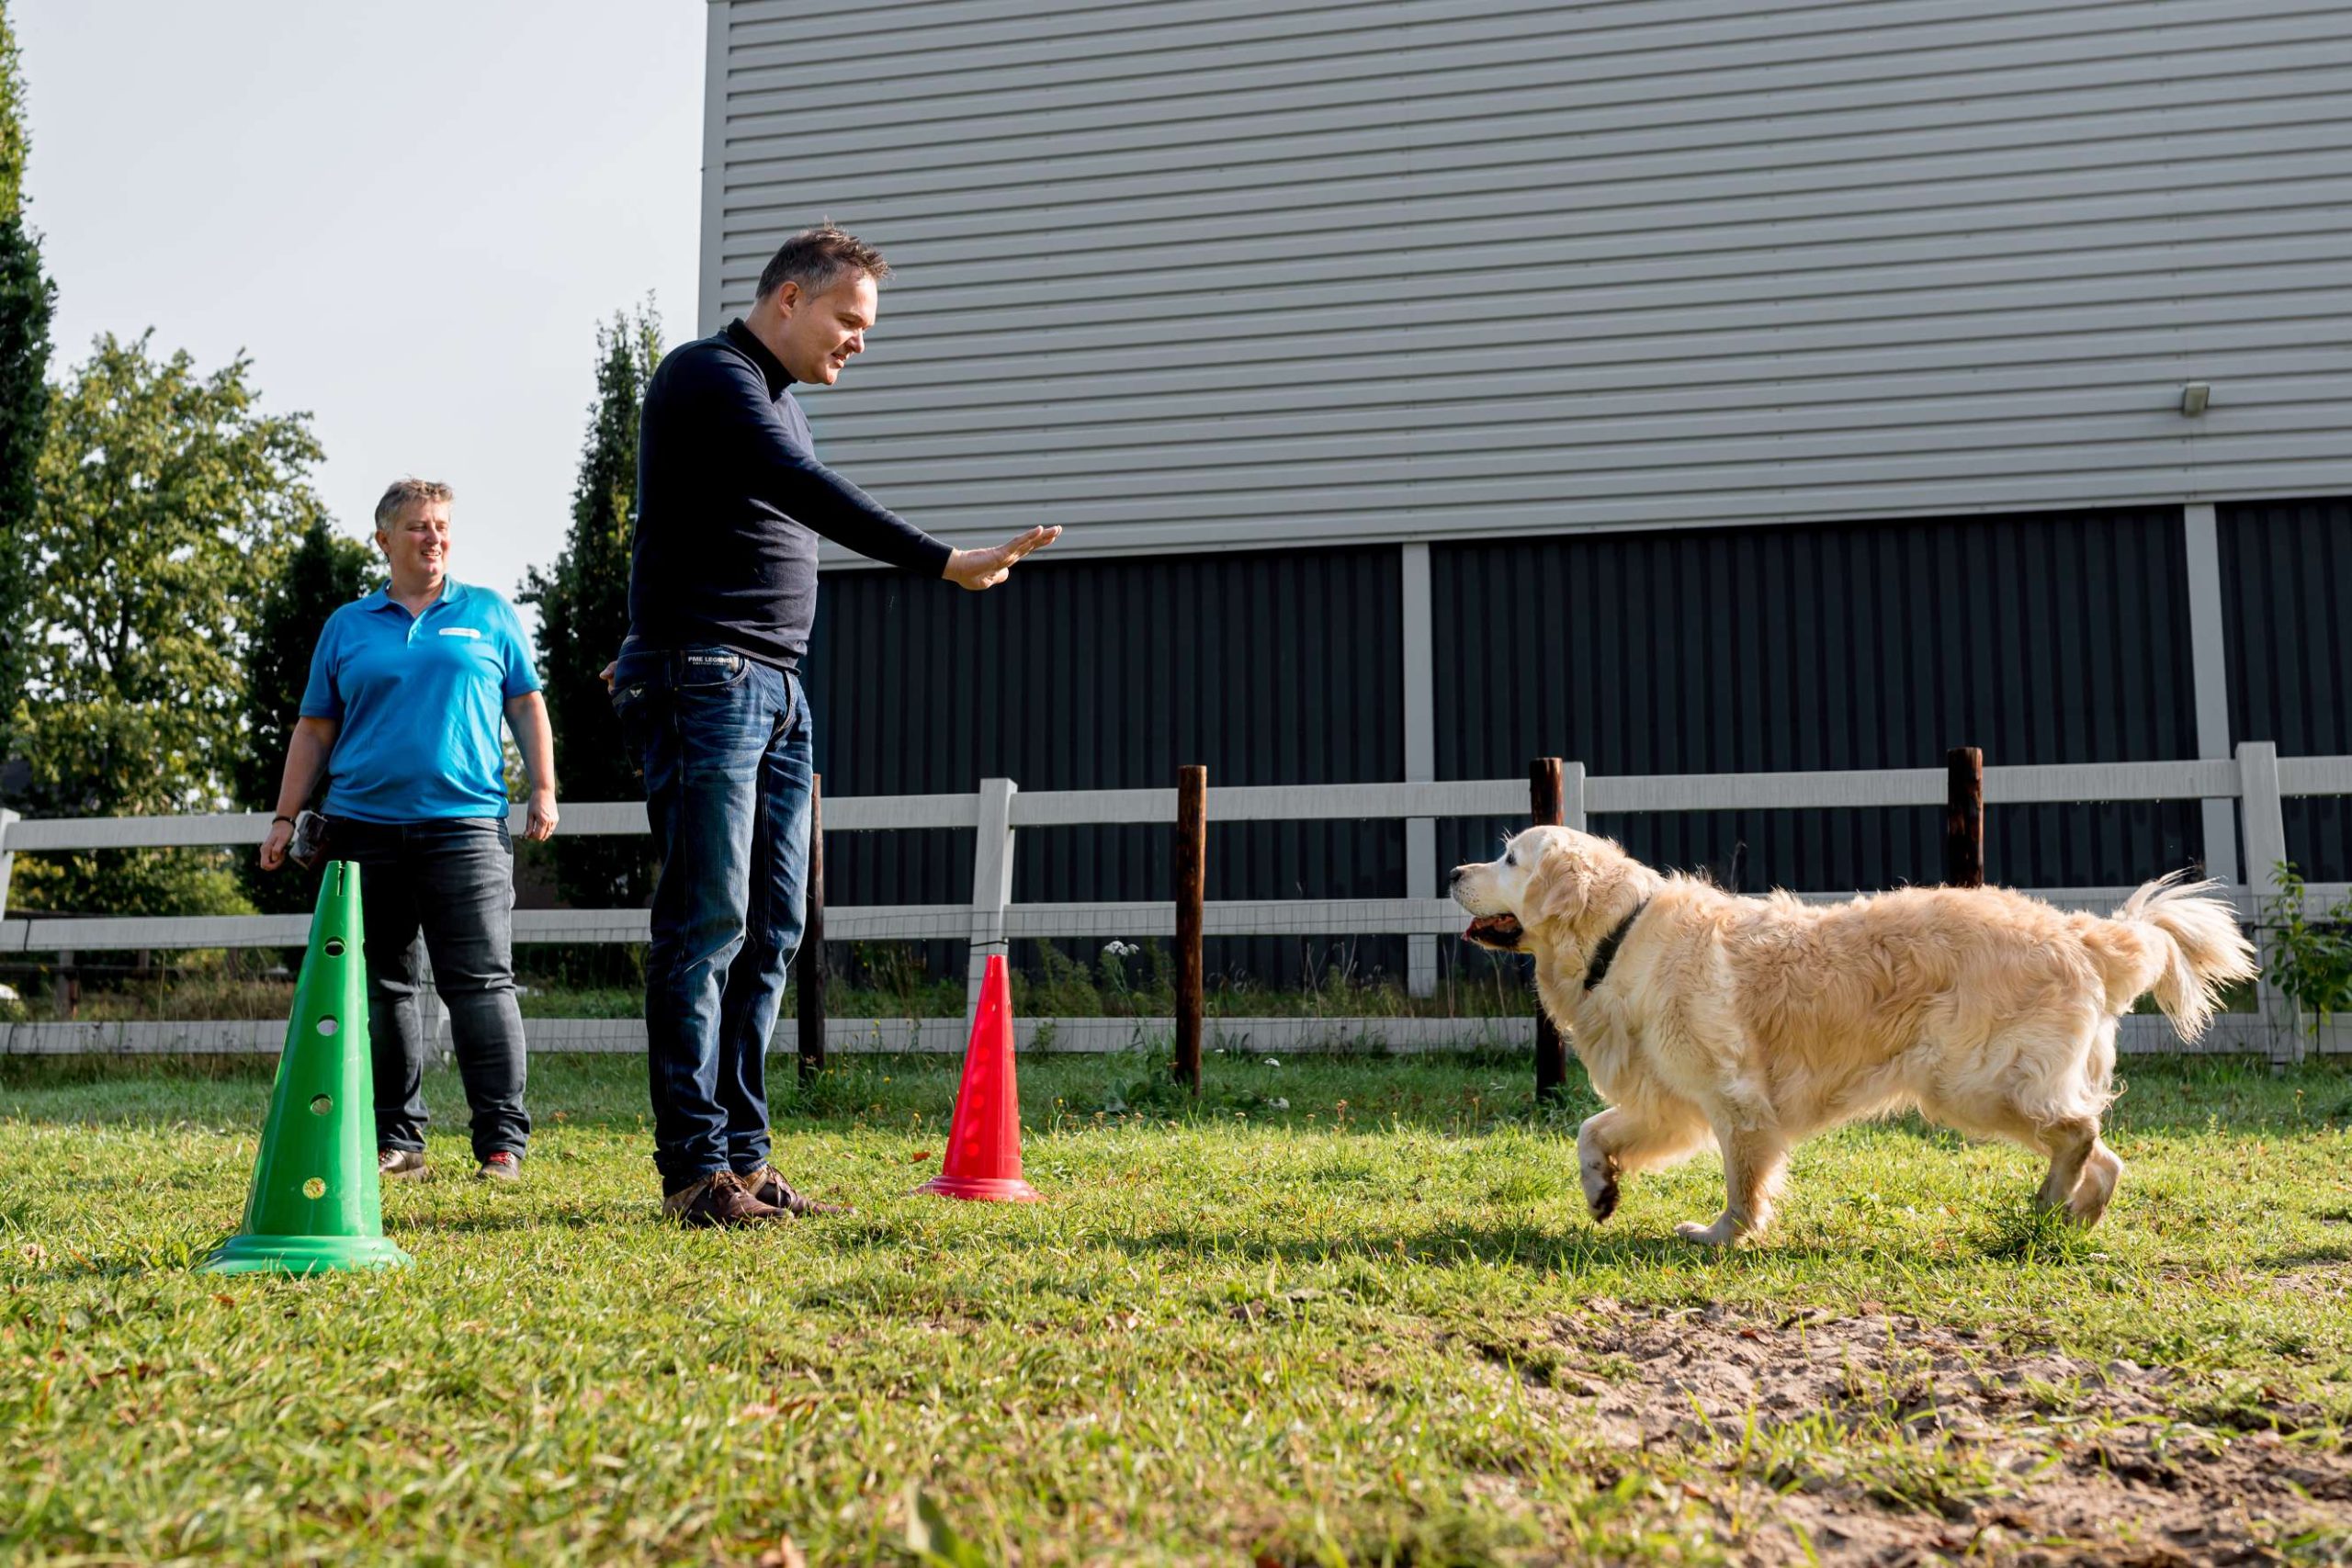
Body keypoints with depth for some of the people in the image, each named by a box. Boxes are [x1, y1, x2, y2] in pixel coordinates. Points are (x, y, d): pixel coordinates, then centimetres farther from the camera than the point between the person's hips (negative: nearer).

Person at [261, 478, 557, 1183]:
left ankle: (503, 1140, -6)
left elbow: (527, 707, 12)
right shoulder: (347, 625, 15)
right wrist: (285, 817, 8)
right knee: (380, 986, 5)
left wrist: (543, 790, 1)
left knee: (480, 981, -8)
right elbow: (314, 729, 15)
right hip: (364, 826, 2)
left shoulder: (489, 614, 13)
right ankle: (396, 1140, 13)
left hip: (465, 825, -2)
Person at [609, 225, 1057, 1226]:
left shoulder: (780, 403, 22)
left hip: (778, 689, 9)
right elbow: (809, 494, -24)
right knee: (706, 923, -9)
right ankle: (694, 1170, -4)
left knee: (770, 930, 5)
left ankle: (744, 1159, 10)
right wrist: (946, 564, -32)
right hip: (704, 682, -9)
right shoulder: (707, 375, -8)